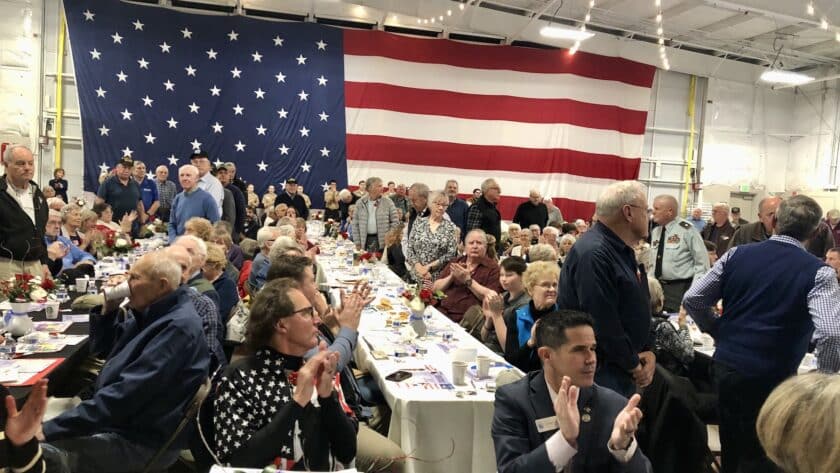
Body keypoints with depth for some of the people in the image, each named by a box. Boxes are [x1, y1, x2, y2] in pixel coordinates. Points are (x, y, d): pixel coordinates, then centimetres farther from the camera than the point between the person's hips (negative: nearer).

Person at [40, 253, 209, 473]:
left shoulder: (178, 327, -23)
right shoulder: (151, 313, 8)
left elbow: (124, 395, -27)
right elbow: (101, 350, 20)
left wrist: (48, 429, -23)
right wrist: (109, 309, 3)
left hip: (140, 440, -10)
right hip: (120, 422, 10)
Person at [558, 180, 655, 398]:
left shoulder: (623, 250, 12)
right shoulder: (593, 254, -23)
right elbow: (604, 323, -26)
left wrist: (647, 351, 4)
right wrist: (634, 365, -12)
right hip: (597, 373, -10)